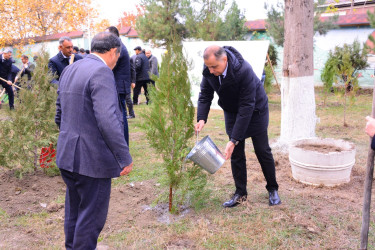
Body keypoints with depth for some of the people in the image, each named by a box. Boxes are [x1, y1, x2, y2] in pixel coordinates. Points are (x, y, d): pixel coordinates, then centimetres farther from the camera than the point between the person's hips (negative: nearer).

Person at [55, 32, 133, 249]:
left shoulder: (69, 70, 11)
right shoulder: (102, 72, -17)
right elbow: (108, 120, -26)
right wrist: (125, 158, -20)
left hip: (67, 156, 9)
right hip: (92, 159, -9)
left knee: (74, 210, 23)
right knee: (92, 215, 7)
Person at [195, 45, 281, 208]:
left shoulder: (244, 71, -37)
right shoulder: (209, 71, -19)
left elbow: (247, 107, -35)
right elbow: (205, 95, -6)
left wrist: (234, 140, -36)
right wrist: (201, 118, -25)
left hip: (254, 111, -4)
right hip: (232, 112, 5)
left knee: (263, 151, 5)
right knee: (236, 154, 3)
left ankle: (273, 190, 24)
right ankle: (240, 193, 16)